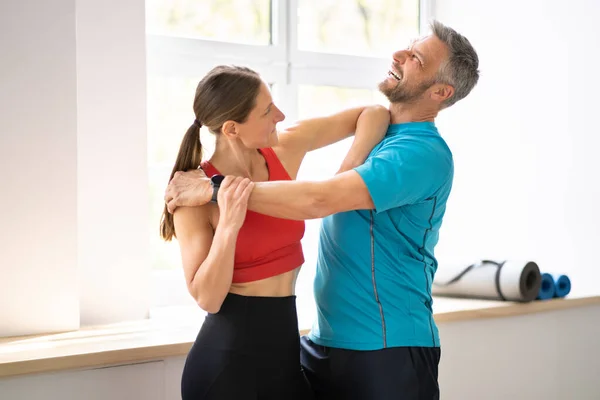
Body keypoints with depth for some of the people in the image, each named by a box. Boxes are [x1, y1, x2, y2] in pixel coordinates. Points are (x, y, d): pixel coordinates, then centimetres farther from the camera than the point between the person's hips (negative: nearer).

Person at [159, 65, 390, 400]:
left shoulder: (285, 150, -1)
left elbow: (374, 114, 5)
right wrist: (229, 225, -28)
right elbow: (207, 298, -16)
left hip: (287, 340, 6)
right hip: (227, 354, -5)